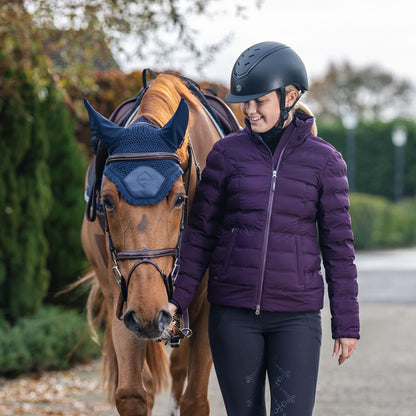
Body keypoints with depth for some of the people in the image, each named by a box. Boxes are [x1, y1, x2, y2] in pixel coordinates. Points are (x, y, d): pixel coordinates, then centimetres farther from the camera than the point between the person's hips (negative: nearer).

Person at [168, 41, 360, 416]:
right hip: (234, 313, 1)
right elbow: (201, 233, 7)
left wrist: (346, 324, 1)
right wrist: (178, 299, 1)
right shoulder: (227, 153, 2)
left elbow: (338, 244, 2)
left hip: (296, 315, -1)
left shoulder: (324, 161, -1)